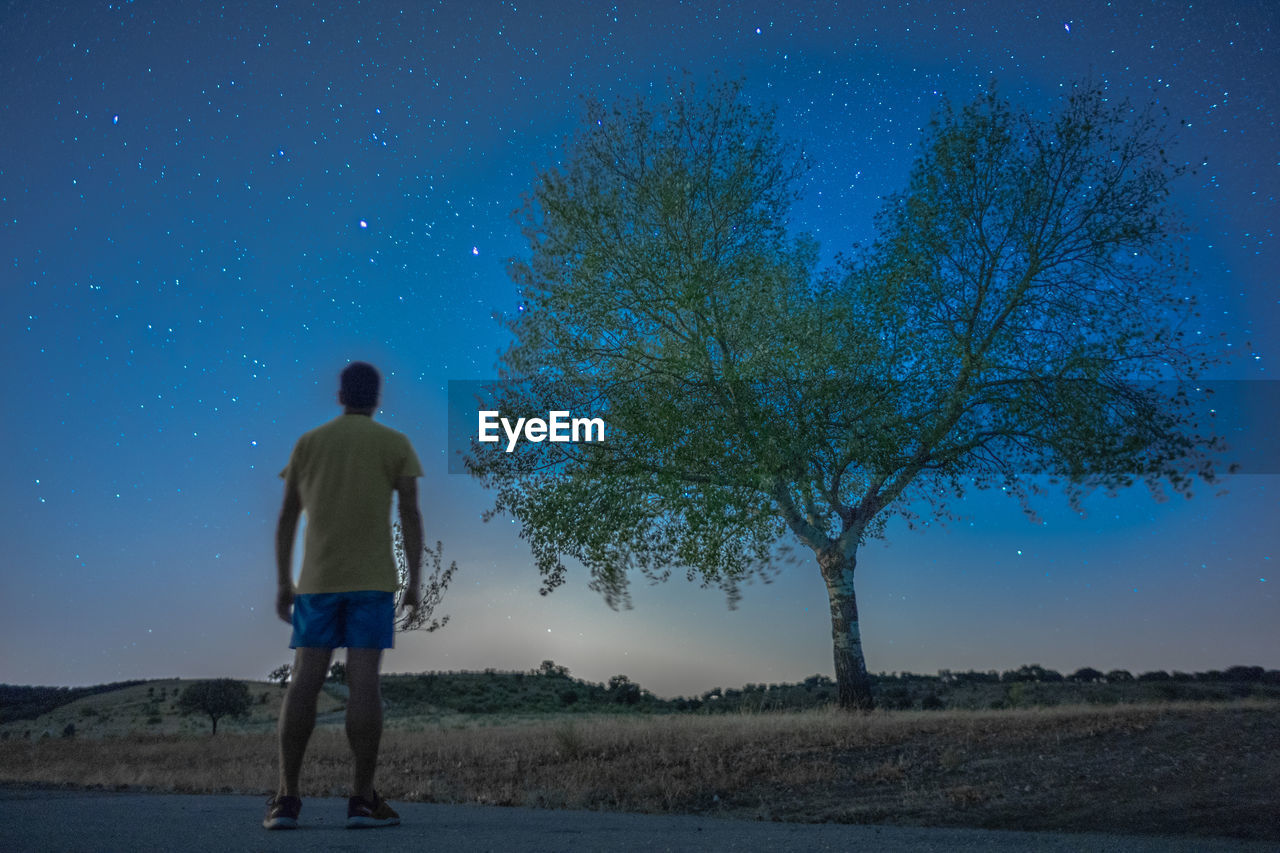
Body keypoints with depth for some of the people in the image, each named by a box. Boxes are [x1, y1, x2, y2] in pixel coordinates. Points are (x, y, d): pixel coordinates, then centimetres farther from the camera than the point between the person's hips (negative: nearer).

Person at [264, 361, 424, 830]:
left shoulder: (306, 444, 11)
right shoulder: (396, 444, 3)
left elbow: (286, 518, 8)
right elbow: (411, 515, -3)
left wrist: (283, 584, 12)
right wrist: (415, 582, -1)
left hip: (316, 580, 3)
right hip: (372, 579, -2)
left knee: (304, 681, 1)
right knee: (364, 681, -6)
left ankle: (286, 798, -3)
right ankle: (362, 798, -7)